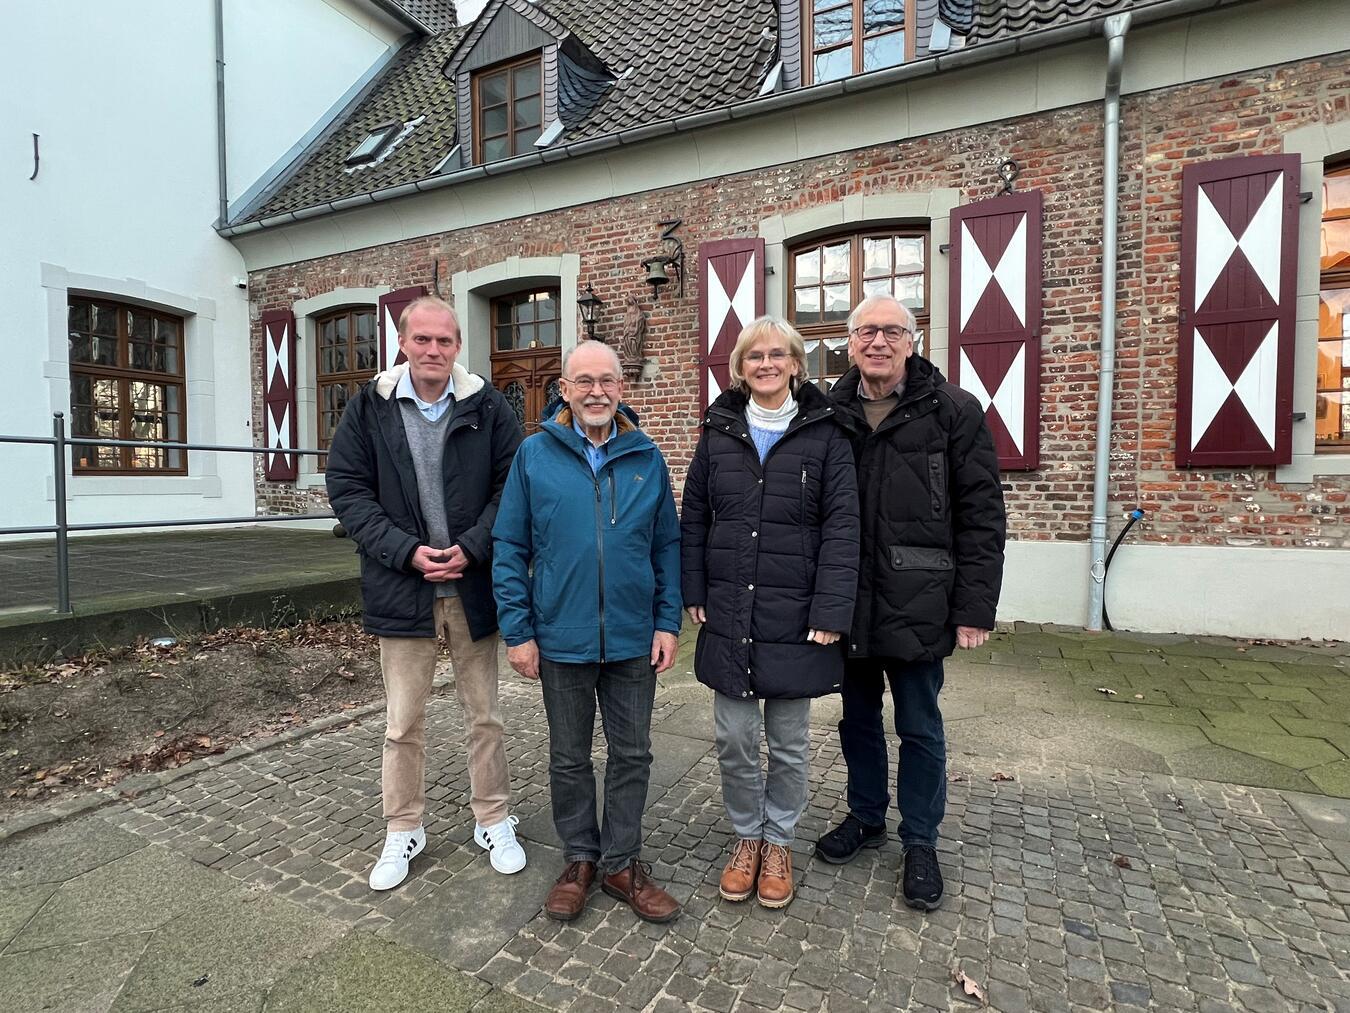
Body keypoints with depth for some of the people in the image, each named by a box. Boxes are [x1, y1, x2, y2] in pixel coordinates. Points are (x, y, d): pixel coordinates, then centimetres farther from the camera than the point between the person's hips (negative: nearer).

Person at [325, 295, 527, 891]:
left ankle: (493, 821, 32)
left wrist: (472, 548, -16)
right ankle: (403, 831, 33)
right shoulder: (369, 407, 1)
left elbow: (511, 485, -3)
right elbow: (347, 489, -2)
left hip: (473, 585, 0)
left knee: (483, 715, 13)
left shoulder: (488, 407, -1)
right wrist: (406, 551, -14)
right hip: (401, 587, 0)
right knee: (403, 721, 13)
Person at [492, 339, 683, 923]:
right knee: (569, 758, 16)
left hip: (634, 639, 1)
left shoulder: (647, 458, 1)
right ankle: (579, 858, 37)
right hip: (562, 638, -1)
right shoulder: (535, 454, -4)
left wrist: (667, 622, -2)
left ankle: (622, 863, 32)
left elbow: (667, 546, 4)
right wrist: (518, 630, -7)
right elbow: (509, 548, -3)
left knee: (632, 755, 13)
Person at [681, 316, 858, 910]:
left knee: (789, 741, 11)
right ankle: (746, 836, 33)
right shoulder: (720, 430, 6)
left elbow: (841, 526, -7)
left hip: (794, 616, -2)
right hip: (728, 614, 2)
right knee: (734, 736, 9)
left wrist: (830, 612, -13)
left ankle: (779, 842, 34)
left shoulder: (824, 432, -3)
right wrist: (694, 594, 2)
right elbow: (693, 516, 8)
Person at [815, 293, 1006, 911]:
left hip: (917, 604, -3)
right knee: (858, 717, 18)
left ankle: (920, 842, 32)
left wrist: (974, 608, -9)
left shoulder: (952, 411, -4)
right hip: (846, 603, 3)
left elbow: (982, 516, -6)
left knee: (920, 728, 12)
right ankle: (866, 817, 40)